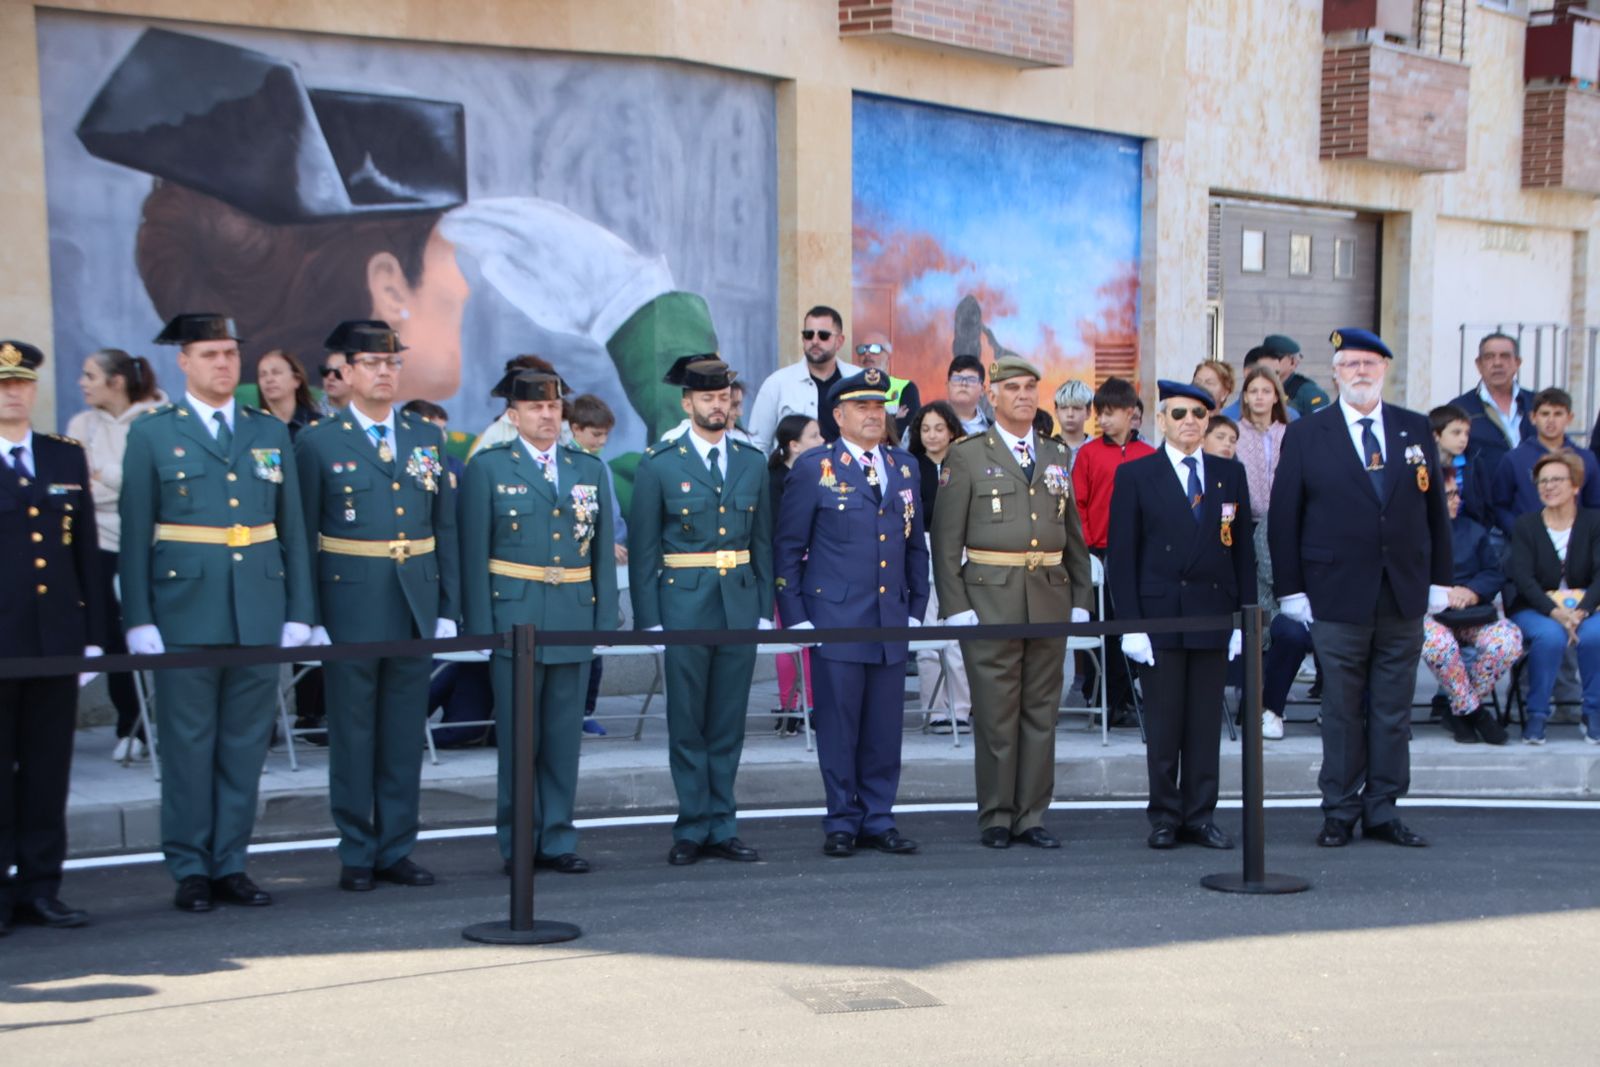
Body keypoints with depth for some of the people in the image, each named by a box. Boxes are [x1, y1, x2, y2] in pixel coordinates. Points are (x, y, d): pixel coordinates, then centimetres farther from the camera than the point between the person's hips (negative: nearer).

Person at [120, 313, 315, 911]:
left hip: (260, 615, 3)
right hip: (185, 614, -3)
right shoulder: (151, 435, 3)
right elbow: (134, 536, 1)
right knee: (188, 746, 2)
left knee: (246, 745, 7)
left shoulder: (271, 434, 12)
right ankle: (190, 871, 12)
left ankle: (231, 865, 16)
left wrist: (298, 612, 5)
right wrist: (139, 621, -6)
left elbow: (293, 529, 11)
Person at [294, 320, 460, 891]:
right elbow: (303, 538, -1)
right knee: (353, 735, 3)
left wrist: (447, 609, 5)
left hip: (417, 608, 3)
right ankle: (357, 855, 13)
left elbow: (446, 529, 11)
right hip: (351, 606, -3)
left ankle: (397, 850, 17)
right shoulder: (317, 442, 0)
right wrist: (309, 618, -7)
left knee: (405, 735, 8)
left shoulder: (428, 438, 11)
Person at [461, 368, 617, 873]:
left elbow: (602, 551, 11)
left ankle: (557, 840, 16)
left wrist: (606, 621, 4)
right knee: (518, 737, 2)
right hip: (515, 618, -3)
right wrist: (480, 626, -9)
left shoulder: (590, 469, 12)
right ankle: (518, 843, 12)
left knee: (565, 736, 7)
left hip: (574, 622, 3)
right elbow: (474, 552, -2)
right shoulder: (488, 467, 2)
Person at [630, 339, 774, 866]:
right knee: (687, 726, 3)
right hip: (685, 608, -3)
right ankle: (692, 830, 13)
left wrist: (765, 609, 6)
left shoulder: (752, 461, 9)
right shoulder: (659, 464, -2)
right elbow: (643, 548, -3)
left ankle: (721, 829, 16)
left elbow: (763, 541, 12)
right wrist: (648, 620, -8)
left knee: (728, 726, 8)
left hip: (740, 606, 3)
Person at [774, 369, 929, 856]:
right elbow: (787, 547, 0)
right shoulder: (813, 468, -1)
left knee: (885, 727, 6)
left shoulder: (904, 467, 13)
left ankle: (878, 820, 16)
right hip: (835, 622, -4)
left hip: (891, 623, 4)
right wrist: (794, 618, -5)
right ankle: (841, 823, 12)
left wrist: (916, 610, 11)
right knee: (839, 725, 1)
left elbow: (916, 545, 17)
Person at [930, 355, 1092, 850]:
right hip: (990, 599, -4)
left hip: (1050, 599, 4)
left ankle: (1031, 817, 15)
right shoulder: (967, 455, 1)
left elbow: (1074, 533, 17)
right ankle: (996, 818, 10)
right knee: (996, 713, 0)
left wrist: (1080, 599, 10)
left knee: (1041, 711, 7)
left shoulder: (1057, 456, 15)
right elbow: (946, 537, -3)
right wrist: (954, 605, -10)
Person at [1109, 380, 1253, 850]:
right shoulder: (1135, 476, 2)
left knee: (1206, 722, 5)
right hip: (1159, 614, -2)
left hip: (1214, 615, 3)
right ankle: (1164, 817, 11)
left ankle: (1200, 816, 13)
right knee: (1163, 723, 2)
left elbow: (1243, 550, 10)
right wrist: (1130, 622, -8)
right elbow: (1121, 555, -1)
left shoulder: (1231, 474, 10)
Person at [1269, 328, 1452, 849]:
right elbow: (1283, 517, -1)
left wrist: (1440, 580, 8)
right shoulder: (1306, 434, 0)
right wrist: (1291, 590, -5)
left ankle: (1382, 810, 16)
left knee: (1393, 710, 7)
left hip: (1405, 596, 3)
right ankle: (1339, 813, 12)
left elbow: (1435, 508, 12)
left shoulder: (1416, 430, 9)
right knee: (1342, 710, 3)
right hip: (1338, 598, -3)